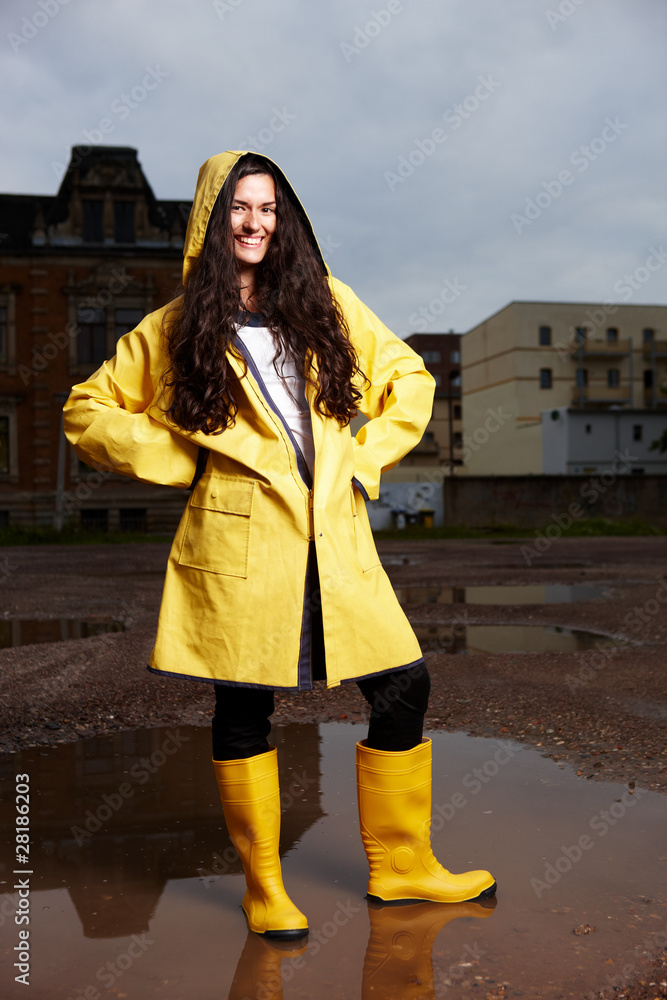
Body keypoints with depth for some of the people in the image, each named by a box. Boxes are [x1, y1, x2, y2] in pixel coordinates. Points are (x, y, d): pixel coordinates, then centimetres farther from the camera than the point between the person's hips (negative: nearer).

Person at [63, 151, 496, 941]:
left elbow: (408, 379, 19)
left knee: (402, 686, 2)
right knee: (244, 706, 3)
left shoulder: (325, 302, 12)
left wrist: (365, 457, 6)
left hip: (335, 539, 3)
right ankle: (263, 887, 23)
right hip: (239, 537, -3)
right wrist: (179, 459, 0)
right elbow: (88, 411, 11)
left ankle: (400, 867, 22)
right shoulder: (175, 327, 6)